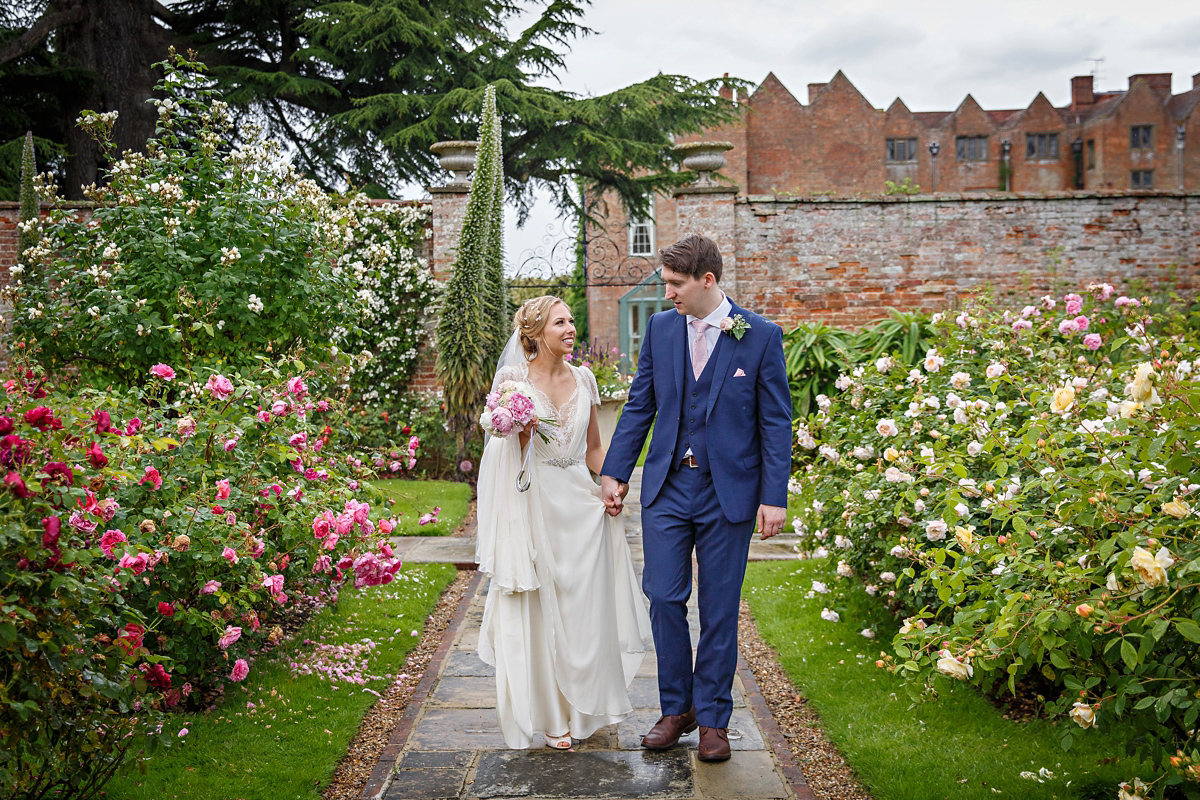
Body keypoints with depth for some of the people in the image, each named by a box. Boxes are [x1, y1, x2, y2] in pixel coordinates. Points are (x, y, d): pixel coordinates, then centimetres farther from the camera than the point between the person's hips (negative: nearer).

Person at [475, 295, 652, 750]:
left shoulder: (583, 378, 8)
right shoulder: (512, 377, -5)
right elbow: (505, 450, -1)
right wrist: (523, 428, -21)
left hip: (582, 502, 4)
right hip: (535, 502, -4)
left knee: (587, 607, 8)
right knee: (541, 610, 4)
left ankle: (584, 706, 25)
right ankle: (550, 716, 18)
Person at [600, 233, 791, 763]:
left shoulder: (761, 336, -6)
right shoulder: (660, 328, 5)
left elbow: (776, 422, -4)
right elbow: (639, 406, 10)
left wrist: (774, 497, -9)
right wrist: (615, 471, 7)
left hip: (728, 492, -3)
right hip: (667, 486, 3)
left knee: (719, 610, 6)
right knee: (664, 598, 2)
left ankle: (713, 719, 20)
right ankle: (676, 708, 20)